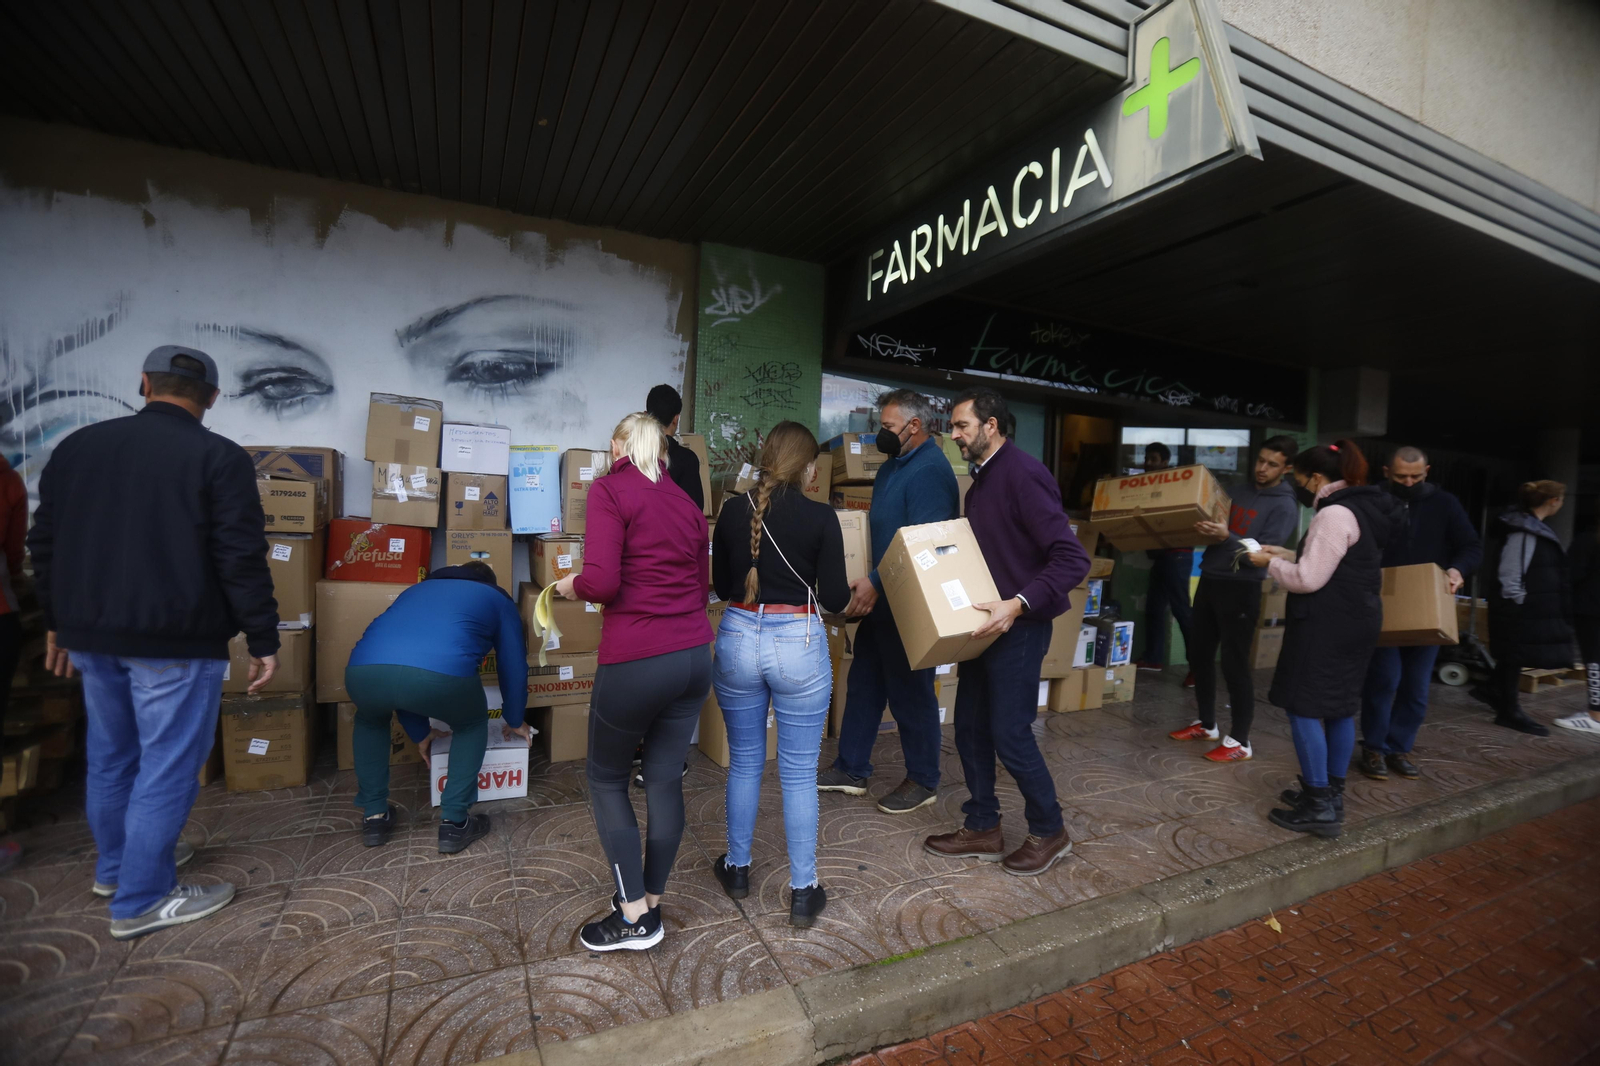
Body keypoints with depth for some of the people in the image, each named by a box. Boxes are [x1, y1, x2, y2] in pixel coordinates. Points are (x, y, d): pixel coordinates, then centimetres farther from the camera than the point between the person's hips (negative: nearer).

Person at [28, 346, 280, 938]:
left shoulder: (77, 446, 8)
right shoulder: (219, 458, -12)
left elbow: (45, 544, 14)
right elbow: (242, 560, -16)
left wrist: (58, 622, 24)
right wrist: (263, 641, -10)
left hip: (90, 634, 7)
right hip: (174, 642, -7)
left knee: (110, 757, 22)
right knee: (167, 768, 4)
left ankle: (115, 867, 39)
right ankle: (141, 902, 13)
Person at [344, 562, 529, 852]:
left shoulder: (417, 589, 43)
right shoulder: (497, 598, 32)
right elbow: (514, 666, 35)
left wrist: (419, 733, 58)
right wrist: (514, 720, 53)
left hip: (364, 670, 4)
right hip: (441, 674, -4)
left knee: (369, 720, 40)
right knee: (471, 725, 30)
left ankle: (374, 816, 39)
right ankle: (453, 823, 28)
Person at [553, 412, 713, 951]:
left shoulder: (610, 490, -7)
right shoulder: (686, 501, 11)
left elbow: (602, 581, -17)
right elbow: (703, 584, 12)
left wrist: (571, 586, 3)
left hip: (636, 660, -6)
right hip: (695, 655, 6)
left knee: (607, 779, 15)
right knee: (666, 778, 16)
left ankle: (635, 916, 22)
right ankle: (651, 900, 32)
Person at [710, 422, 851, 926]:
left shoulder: (733, 510, -1)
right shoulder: (820, 516, -10)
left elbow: (720, 585, 8)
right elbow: (835, 599, -7)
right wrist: (837, 587, 14)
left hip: (738, 638, 3)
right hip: (798, 644, -3)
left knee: (744, 761, 20)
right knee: (799, 772, 9)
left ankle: (737, 869, 36)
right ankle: (803, 892, 22)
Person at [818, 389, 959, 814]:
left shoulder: (930, 470, -19)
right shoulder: (894, 465, 12)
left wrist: (876, 582, -27)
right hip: (880, 600, 10)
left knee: (910, 693, 5)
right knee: (864, 683, 16)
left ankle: (923, 781, 24)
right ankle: (851, 769, 29)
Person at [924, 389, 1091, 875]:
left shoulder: (1023, 474, -18)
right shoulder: (981, 479, 11)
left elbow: (1072, 558, -23)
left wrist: (1018, 604, -30)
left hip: (1018, 626, -9)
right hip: (985, 624, 9)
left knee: (1009, 733, 1)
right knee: (970, 726, 13)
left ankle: (1048, 831, 24)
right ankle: (983, 829, 28)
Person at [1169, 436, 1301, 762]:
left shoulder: (1284, 507, -6)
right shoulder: (1237, 491, 13)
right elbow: (1212, 525, 19)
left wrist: (1227, 538, -32)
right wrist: (1203, 530, -1)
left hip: (1241, 589, -7)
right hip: (1209, 581, 7)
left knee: (1234, 662, -3)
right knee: (1199, 654, 12)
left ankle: (1240, 741, 8)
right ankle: (1206, 723, 27)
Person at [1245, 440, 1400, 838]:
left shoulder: (1334, 514, -18)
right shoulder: (1364, 509, 13)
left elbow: (1308, 579, -20)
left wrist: (1271, 563, -5)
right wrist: (1286, 555, 13)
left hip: (1328, 624, -10)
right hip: (1357, 620, 10)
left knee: (1303, 708, -4)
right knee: (1339, 707, 15)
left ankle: (1319, 807, 0)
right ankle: (1331, 794, 25)